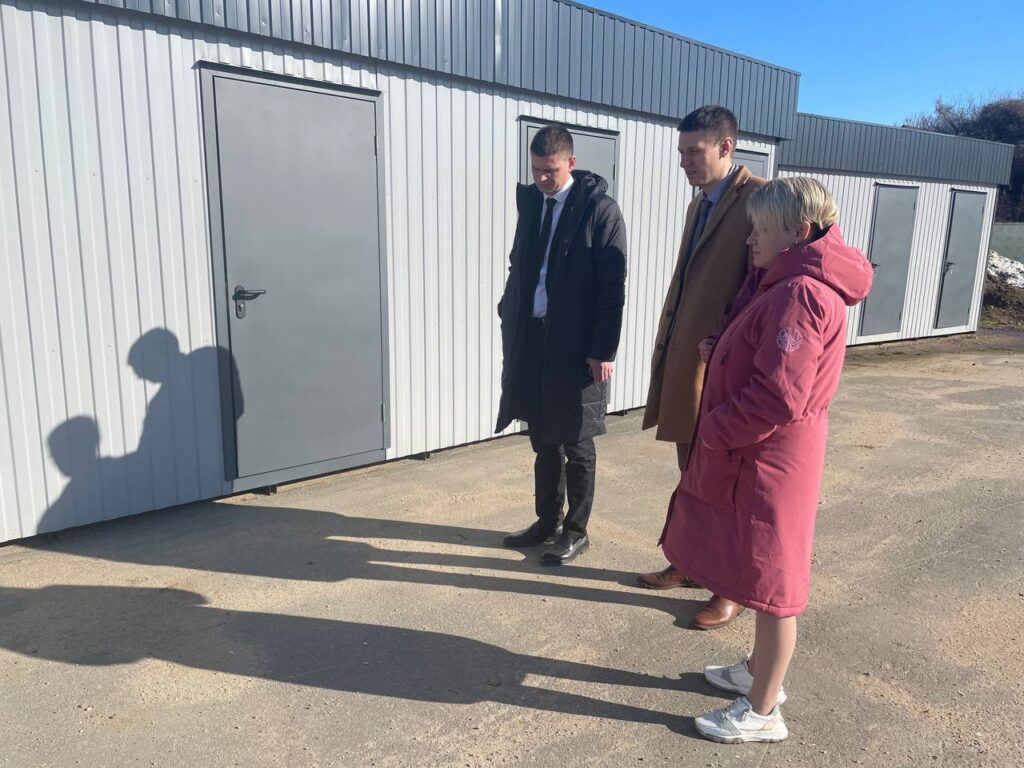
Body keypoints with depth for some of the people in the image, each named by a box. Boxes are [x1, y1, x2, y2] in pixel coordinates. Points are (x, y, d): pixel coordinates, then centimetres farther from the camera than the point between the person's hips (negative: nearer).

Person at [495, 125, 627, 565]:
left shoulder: (600, 210, -9)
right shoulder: (529, 201, 10)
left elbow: (612, 287, -11)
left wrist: (604, 350, -15)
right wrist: (510, 322, 8)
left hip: (576, 346, -6)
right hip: (531, 339, 6)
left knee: (576, 443, 6)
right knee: (544, 439, 16)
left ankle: (576, 532, 22)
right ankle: (547, 522, 31)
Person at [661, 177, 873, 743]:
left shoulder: (801, 293, -22)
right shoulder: (791, 284, 11)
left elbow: (778, 397, -26)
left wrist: (714, 433, -16)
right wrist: (721, 350, 5)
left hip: (769, 461, -10)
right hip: (758, 456, 10)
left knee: (770, 584, 5)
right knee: (762, 576, 22)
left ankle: (762, 713, 22)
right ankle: (759, 672, 41)